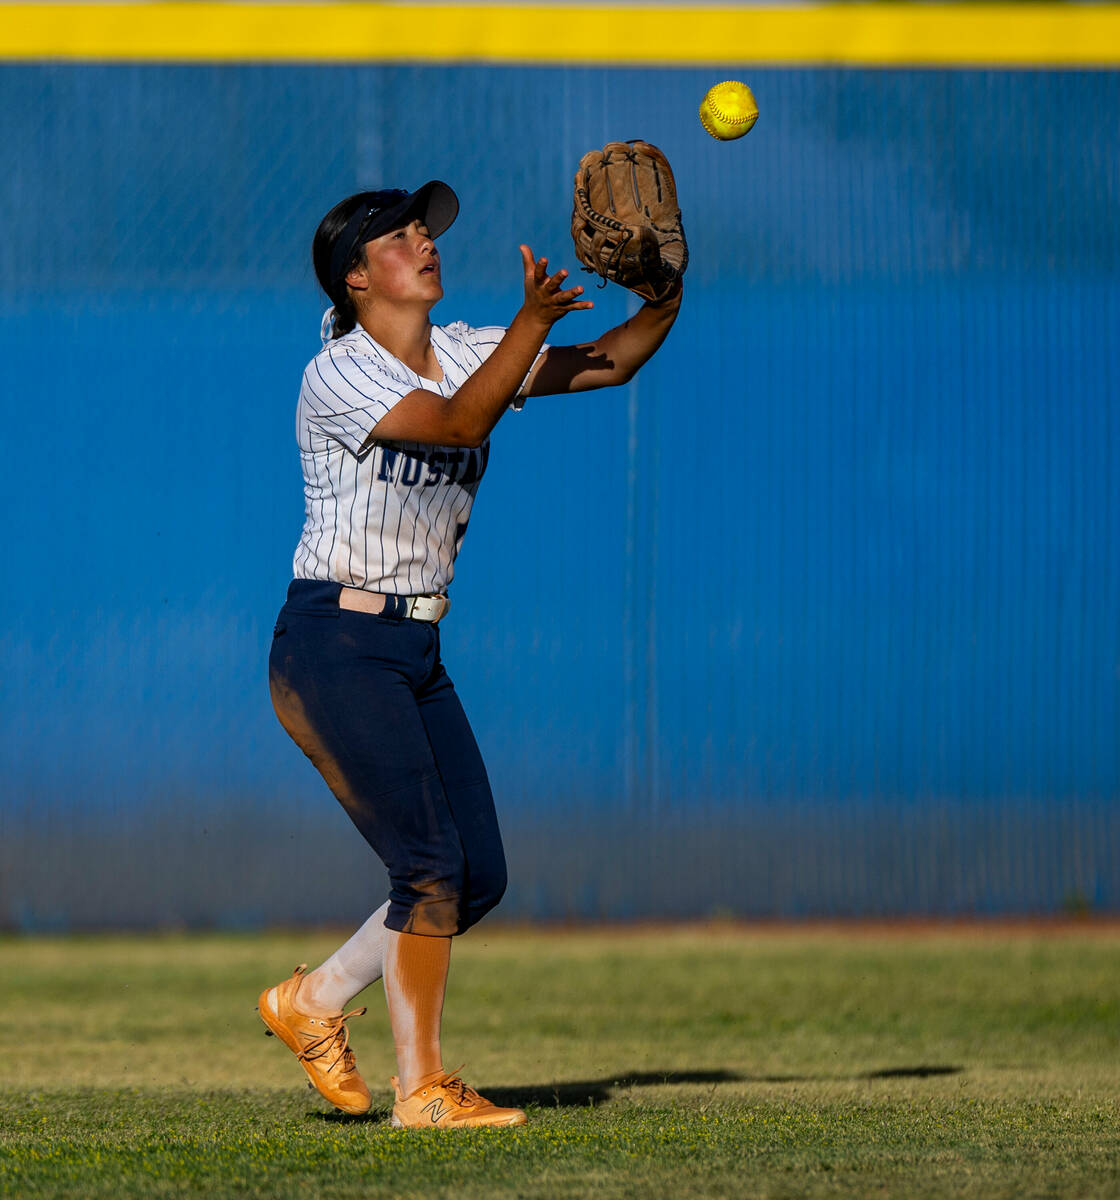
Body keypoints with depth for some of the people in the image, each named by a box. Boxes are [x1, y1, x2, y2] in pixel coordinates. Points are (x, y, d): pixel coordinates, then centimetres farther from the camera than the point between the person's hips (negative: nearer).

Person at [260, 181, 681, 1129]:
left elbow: (606, 364, 0)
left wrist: (666, 298, -19)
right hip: (334, 649, -8)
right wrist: (534, 320, -36)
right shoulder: (338, 373, -13)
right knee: (430, 863, -14)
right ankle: (421, 1088, -5)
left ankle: (317, 1000, 21)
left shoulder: (466, 353, 8)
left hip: (418, 656, 8)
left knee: (480, 876, 4)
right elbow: (458, 425, -28)